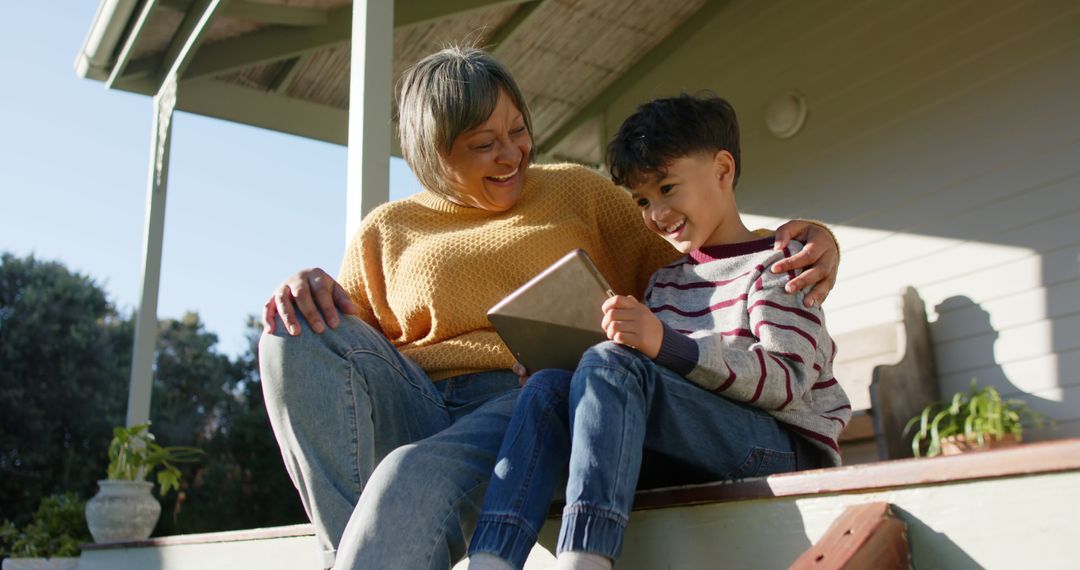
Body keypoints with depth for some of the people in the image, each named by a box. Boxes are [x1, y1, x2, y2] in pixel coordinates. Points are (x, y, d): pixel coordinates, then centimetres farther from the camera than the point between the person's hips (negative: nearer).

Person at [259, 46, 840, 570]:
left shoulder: (578, 192, 17)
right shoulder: (385, 233, 18)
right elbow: (340, 341, 18)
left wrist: (803, 240, -1)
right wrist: (307, 291, -6)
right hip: (409, 414, 4)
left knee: (414, 480, -35)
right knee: (299, 336, -22)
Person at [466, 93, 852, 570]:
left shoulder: (776, 264, 1)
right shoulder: (666, 281, 22)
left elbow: (786, 381, -15)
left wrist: (664, 344, -27)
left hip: (789, 449, -6)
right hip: (693, 463, 6)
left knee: (609, 366, -27)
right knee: (548, 387, -12)